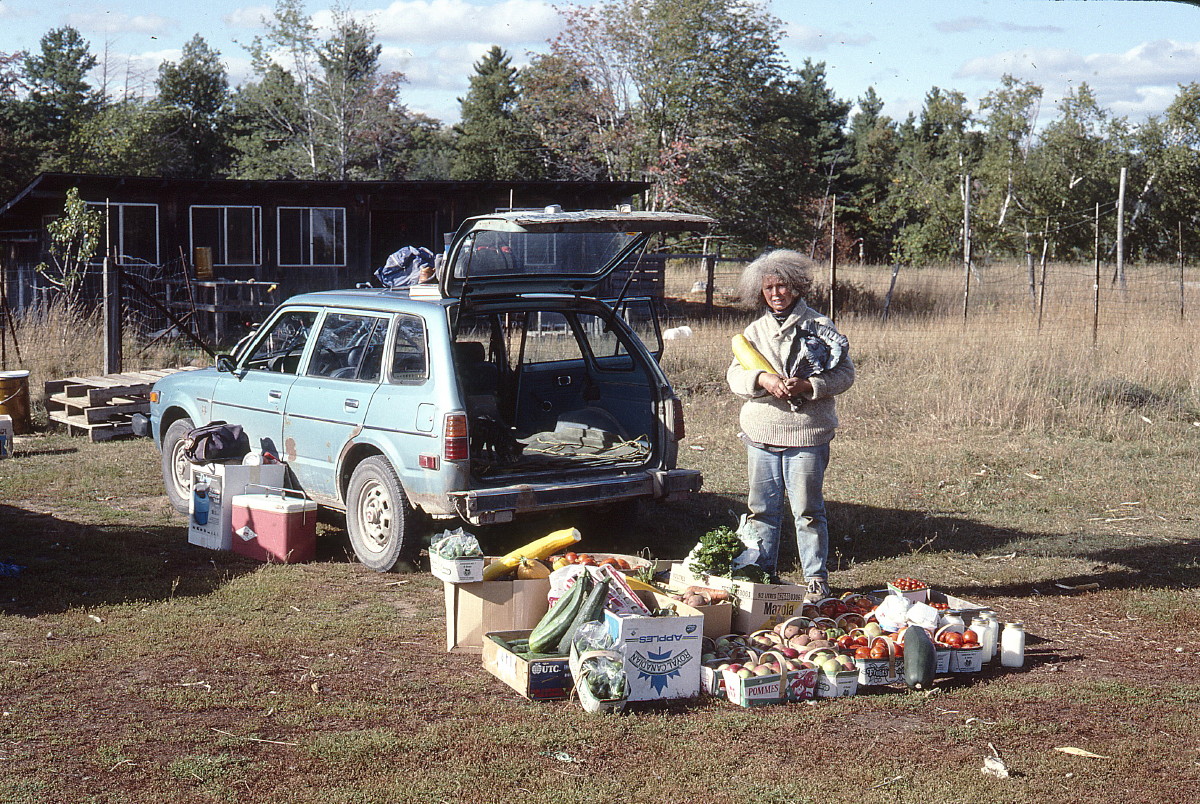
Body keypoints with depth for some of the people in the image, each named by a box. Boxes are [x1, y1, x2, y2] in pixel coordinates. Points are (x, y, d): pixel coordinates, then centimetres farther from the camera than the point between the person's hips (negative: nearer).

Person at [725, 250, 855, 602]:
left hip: (808, 434, -4)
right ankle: (761, 572, 21)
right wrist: (762, 380, -16)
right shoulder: (755, 331, 12)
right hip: (761, 434, 4)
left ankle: (817, 579, 7)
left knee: (808, 510, -1)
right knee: (761, 508, 9)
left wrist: (808, 385, -17)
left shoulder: (819, 327, 1)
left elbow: (845, 373, -2)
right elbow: (735, 375, 5)